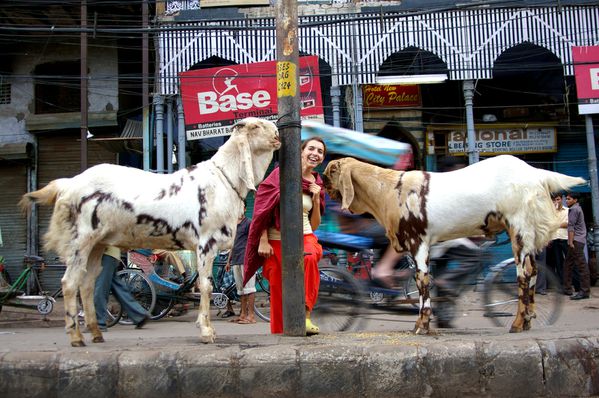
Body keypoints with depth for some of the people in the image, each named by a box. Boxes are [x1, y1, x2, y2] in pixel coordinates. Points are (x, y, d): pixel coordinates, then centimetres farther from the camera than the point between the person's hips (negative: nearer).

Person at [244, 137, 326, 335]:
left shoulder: (317, 184, 11)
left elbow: (315, 225, 14)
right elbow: (263, 207, -5)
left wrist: (316, 199, 0)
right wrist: (263, 242, -11)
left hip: (304, 237, 2)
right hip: (277, 239, -2)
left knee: (310, 258, -33)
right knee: (279, 292, 0)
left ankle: (306, 316, -29)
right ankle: (279, 333, 19)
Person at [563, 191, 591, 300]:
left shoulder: (574, 209, -8)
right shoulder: (577, 208, 22)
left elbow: (571, 227, -15)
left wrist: (571, 241, -20)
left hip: (576, 241, -10)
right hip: (578, 241, 10)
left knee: (581, 265, -11)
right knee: (568, 264, 12)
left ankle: (585, 291, -13)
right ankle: (567, 289, 15)